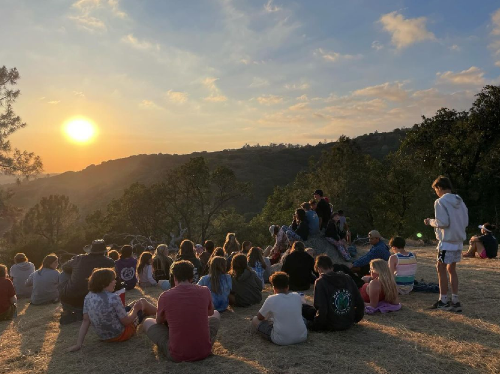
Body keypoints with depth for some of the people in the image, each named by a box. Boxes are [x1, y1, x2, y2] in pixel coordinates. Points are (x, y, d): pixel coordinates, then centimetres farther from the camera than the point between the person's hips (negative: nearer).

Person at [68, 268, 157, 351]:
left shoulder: (88, 297, -10)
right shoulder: (113, 298, -30)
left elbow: (85, 321, -11)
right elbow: (126, 322, -23)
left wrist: (79, 344, -5)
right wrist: (135, 310, -5)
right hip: (120, 335, -6)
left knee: (136, 303, 27)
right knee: (142, 302, 15)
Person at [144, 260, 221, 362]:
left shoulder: (165, 296, -8)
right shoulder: (205, 291, -5)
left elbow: (159, 321, 13)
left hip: (176, 355, -1)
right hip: (204, 352, 2)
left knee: (148, 322, 19)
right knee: (216, 314, 27)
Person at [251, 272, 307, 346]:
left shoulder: (271, 299, -11)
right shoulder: (297, 296, 0)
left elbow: (260, 317, 5)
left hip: (281, 340, -5)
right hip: (302, 337, 5)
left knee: (255, 320, 11)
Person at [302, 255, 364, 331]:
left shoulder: (320, 282, -15)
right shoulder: (347, 278, -1)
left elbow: (322, 309, -22)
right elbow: (360, 304, 3)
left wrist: (314, 325, -7)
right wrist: (355, 319, 18)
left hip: (331, 326, -5)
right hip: (348, 324, 5)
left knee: (303, 308, 10)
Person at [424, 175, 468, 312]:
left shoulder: (440, 202, -12)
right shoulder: (460, 202, 10)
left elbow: (443, 223, -18)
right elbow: (465, 221, 13)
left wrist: (431, 222, -1)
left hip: (447, 242, -7)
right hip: (459, 241, 7)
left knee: (441, 269, 3)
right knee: (452, 269, 15)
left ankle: (443, 301, 7)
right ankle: (455, 301, 17)